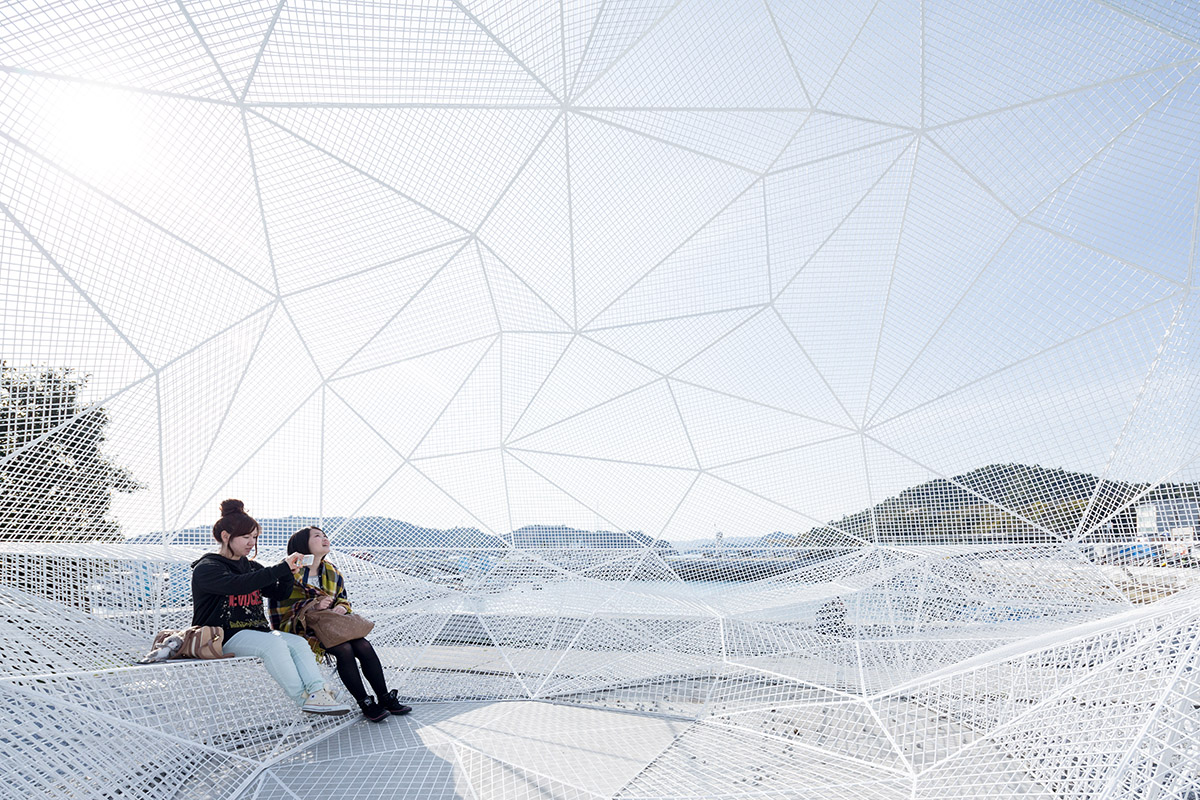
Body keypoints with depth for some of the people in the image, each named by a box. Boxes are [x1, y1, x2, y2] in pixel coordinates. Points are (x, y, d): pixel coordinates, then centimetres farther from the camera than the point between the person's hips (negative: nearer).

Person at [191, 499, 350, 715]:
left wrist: (287, 570, -9)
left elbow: (282, 592, 12)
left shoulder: (251, 567, 19)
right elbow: (238, 585, -25)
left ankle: (318, 693, -31)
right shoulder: (206, 568, -6)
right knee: (273, 643, -31)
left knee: (298, 642, -18)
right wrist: (282, 567, -27)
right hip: (224, 638, -7)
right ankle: (303, 698, -27)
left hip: (255, 631, 7)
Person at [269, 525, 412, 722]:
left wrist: (342, 607, -7)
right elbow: (281, 608, -11)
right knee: (344, 649, -30)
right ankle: (365, 703, -22)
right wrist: (312, 605, -25)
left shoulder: (332, 572, 14)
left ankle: (385, 698, -14)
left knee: (364, 646, -20)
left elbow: (343, 599, 19)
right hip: (302, 630, -6)